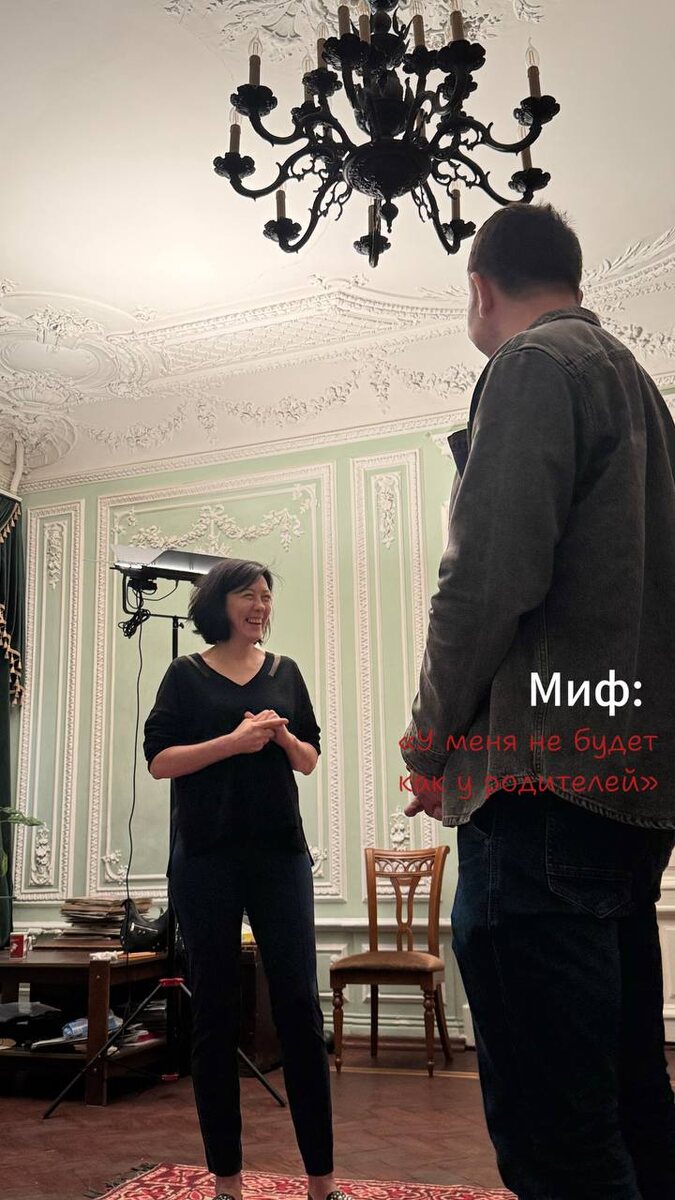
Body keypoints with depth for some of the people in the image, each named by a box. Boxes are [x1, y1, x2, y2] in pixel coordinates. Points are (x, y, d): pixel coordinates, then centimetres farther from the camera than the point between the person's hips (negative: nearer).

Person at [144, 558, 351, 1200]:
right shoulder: (187, 674, 3)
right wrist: (232, 741, -15)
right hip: (207, 857, -2)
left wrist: (285, 738, -7)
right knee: (214, 1010, 4)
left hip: (279, 854, 2)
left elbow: (310, 761, 14)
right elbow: (158, 759, -3)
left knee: (299, 1005, -1)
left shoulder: (285, 672, 11)